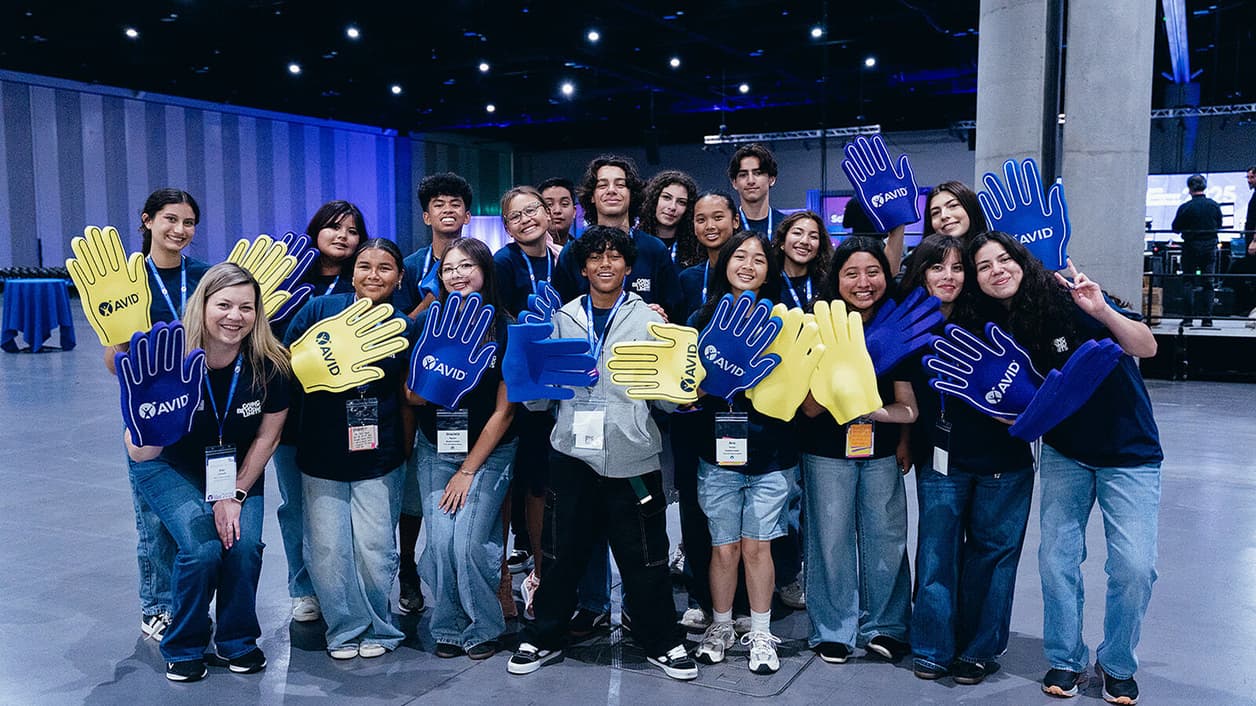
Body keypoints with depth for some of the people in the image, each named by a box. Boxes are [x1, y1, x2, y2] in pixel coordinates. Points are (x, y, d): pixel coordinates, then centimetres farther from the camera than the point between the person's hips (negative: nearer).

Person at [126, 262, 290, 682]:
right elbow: (141, 454, -28)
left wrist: (236, 494, -9)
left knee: (244, 544, -18)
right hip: (172, 469, -2)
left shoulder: (270, 365, -21)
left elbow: (267, 437, -7)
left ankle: (237, 642, 10)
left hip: (239, 470, 2)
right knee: (202, 547, -22)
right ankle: (183, 648, 5)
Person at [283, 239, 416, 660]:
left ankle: (378, 629, 21)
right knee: (326, 549, 1)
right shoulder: (320, 309, -2)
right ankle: (347, 629, 21)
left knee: (374, 549, -1)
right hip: (322, 453, 0)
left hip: (379, 457, 0)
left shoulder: (403, 328, 4)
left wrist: (406, 452, 8)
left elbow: (407, 399, 9)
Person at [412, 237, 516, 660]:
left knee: (469, 542, -12)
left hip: (489, 452, -2)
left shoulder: (506, 329, -10)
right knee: (440, 541, -7)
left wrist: (468, 470, -8)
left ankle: (483, 628, 12)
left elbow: (504, 411, -8)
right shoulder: (427, 323, -2)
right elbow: (410, 395, 2)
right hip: (435, 451, 2)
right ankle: (449, 627, 15)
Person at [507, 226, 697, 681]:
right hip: (573, 454, 1)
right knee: (562, 553, 12)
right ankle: (543, 639, 30)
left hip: (632, 456, -1)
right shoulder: (563, 319, 9)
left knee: (645, 556, 6)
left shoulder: (649, 320, 5)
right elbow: (540, 398, 8)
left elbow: (665, 395, 2)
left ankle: (661, 643, 25)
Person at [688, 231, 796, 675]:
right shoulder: (703, 318, 4)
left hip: (770, 452, 0)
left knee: (756, 546, 5)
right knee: (724, 548, 7)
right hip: (718, 449, 1)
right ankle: (720, 628, 27)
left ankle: (761, 634, 22)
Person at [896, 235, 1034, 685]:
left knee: (991, 551, 8)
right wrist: (905, 441, 9)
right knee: (937, 551, 4)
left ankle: (979, 649, 22)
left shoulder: (981, 321, -9)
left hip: (1001, 460, -1)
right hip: (939, 460, 1)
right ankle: (933, 649, 18)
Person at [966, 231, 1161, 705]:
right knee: (1057, 559, -1)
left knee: (1134, 566, -9)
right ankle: (1065, 660, 20)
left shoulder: (1067, 299, -18)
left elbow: (1146, 348, -22)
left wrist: (1102, 312, -37)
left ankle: (1117, 665, 14)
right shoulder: (995, 328, -6)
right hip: (1064, 455, 3)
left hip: (1130, 453, -3)